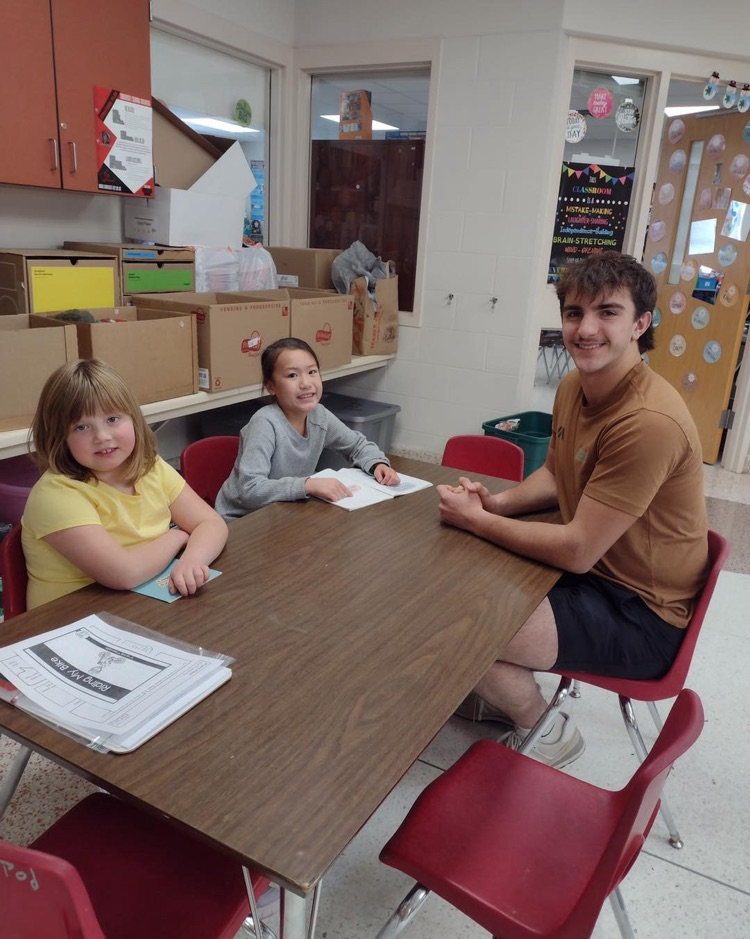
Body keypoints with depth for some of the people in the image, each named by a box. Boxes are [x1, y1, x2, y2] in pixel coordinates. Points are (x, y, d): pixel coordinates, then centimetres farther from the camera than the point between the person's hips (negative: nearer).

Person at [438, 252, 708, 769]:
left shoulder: (649, 423, -29)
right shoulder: (574, 385, -1)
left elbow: (577, 551, -27)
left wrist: (476, 520, -16)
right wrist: (497, 503, -5)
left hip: (642, 615, -9)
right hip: (594, 571, 9)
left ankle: (546, 730, 11)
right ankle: (507, 693, 28)